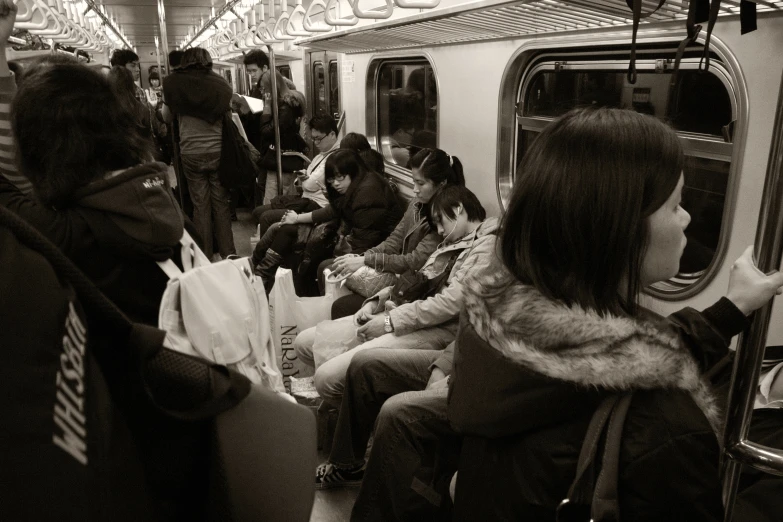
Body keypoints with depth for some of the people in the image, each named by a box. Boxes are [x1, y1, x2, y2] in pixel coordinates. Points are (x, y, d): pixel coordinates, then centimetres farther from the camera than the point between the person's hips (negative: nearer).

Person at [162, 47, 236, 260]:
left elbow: (167, 116, 9)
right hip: (217, 150, 1)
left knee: (200, 204, 7)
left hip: (191, 153, 0)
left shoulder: (174, 83, -1)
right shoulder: (219, 82, -1)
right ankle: (227, 251, 14)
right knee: (220, 202, 9)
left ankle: (205, 254, 11)